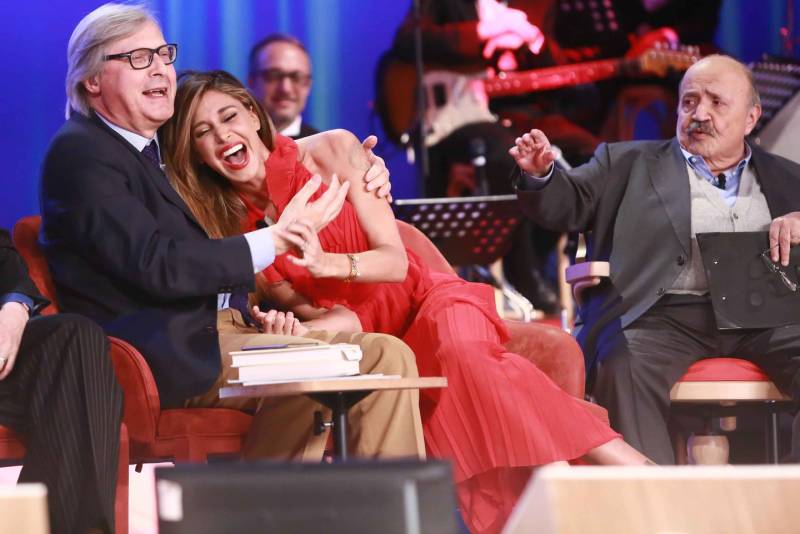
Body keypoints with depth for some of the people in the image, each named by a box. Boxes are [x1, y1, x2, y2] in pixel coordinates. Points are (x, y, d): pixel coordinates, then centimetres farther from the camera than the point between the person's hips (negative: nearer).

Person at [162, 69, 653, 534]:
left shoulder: (329, 150, -5)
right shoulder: (227, 227, 1)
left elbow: (395, 261, -9)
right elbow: (313, 311, -1)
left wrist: (326, 263, -29)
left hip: (423, 302, -2)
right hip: (362, 332, 2)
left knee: (462, 352, -35)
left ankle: (633, 471, -38)